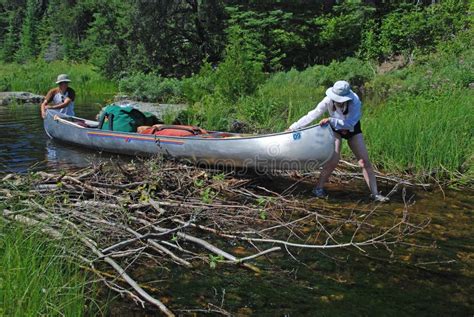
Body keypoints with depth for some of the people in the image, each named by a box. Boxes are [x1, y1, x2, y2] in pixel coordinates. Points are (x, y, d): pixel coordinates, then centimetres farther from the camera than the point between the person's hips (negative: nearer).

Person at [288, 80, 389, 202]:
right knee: (334, 159, -19)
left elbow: (349, 124, -36)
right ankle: (318, 188, -4)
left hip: (353, 130, 1)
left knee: (365, 161, -4)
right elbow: (312, 115, -24)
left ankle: (375, 193, 3)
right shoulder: (329, 100, -28)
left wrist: (331, 120, -48)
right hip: (335, 130, 0)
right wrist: (293, 127, -27)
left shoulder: (355, 102, -32)